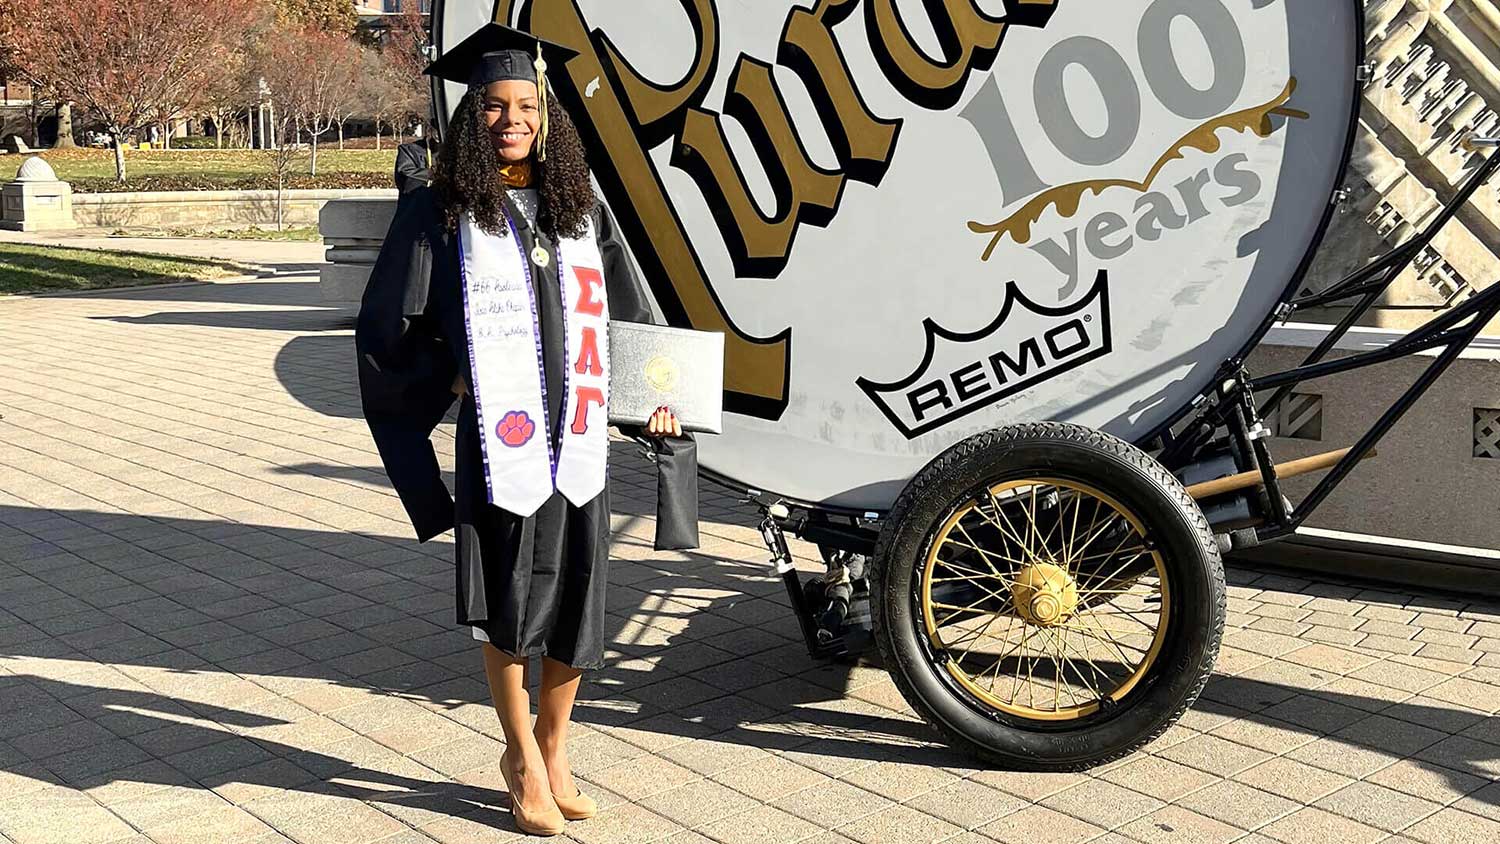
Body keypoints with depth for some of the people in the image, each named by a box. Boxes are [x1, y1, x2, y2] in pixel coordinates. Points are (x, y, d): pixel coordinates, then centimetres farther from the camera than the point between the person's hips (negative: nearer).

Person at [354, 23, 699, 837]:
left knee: (577, 605, 8)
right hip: (498, 438, -3)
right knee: (510, 605, 5)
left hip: (577, 436, 3)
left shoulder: (583, 210, 10)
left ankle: (552, 744, 31)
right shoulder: (438, 214, -1)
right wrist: (451, 379, -8)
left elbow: (631, 314, 17)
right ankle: (522, 757, 26)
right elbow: (386, 330, 1)